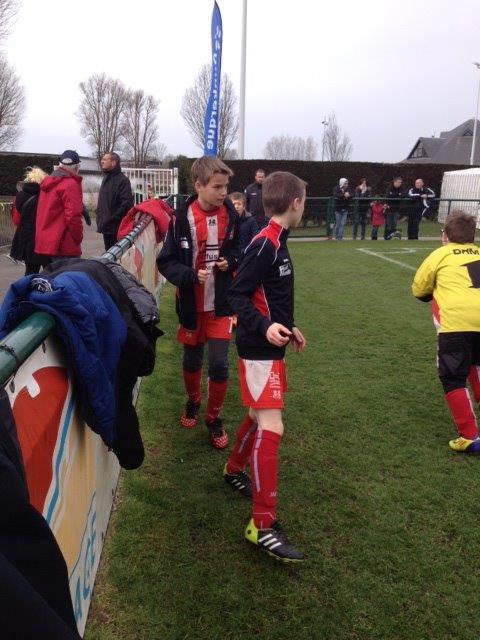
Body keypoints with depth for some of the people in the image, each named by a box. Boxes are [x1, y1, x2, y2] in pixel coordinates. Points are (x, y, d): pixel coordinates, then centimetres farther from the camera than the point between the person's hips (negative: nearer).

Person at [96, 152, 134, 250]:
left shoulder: (122, 180, -11)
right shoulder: (106, 179, 17)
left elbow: (127, 203, -21)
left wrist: (112, 219, -19)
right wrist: (100, 220, 9)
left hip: (117, 228, -8)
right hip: (106, 228, 9)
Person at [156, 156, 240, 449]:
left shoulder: (231, 215, -5)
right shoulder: (183, 219, -13)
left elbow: (239, 248, 11)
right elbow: (166, 262, -9)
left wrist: (230, 261, -10)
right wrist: (191, 275, -26)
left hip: (221, 303, 1)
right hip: (192, 304, -1)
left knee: (219, 363, -2)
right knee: (192, 360, 16)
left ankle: (214, 417, 20)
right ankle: (193, 402, 44)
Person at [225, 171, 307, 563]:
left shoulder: (276, 242, 12)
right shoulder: (264, 243, -17)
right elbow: (238, 294, -21)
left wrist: (288, 327, 26)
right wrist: (265, 328, -33)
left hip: (270, 347, 10)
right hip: (259, 350, -10)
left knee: (260, 416, 23)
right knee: (271, 429, -11)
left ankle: (234, 470, 46)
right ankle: (263, 525, -5)